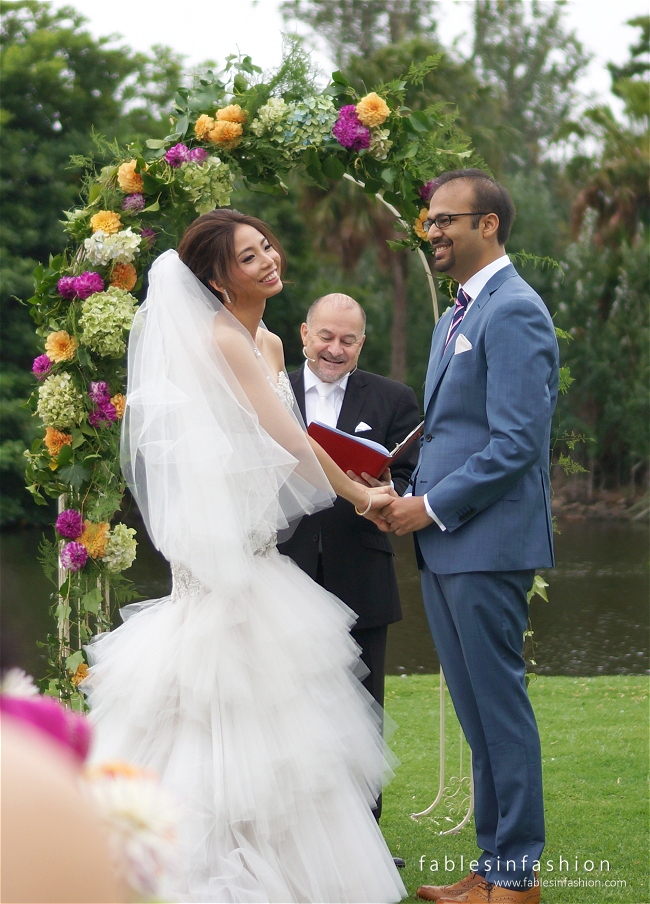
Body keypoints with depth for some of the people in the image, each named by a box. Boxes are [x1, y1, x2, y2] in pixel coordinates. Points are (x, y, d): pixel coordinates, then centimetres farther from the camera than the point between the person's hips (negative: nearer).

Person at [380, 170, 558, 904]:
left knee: (499, 706, -3)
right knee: (478, 712, 13)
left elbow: (517, 442, -19)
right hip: (444, 545, 9)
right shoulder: (456, 316, 18)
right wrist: (410, 496, 7)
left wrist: (434, 507, -15)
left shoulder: (514, 312, -12)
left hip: (488, 543, -9)